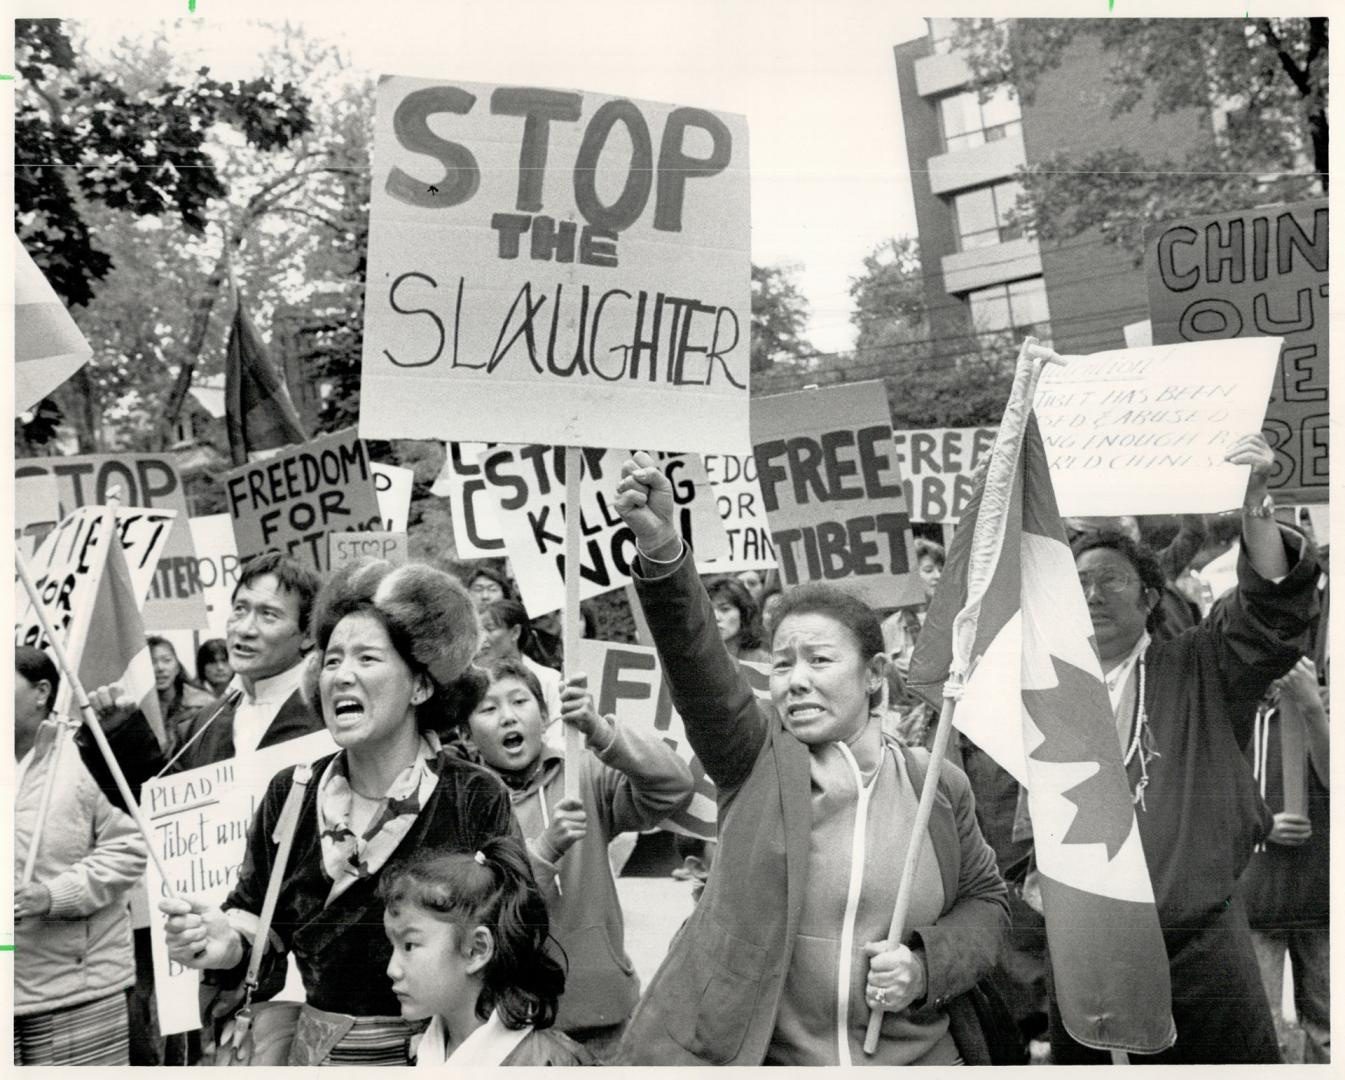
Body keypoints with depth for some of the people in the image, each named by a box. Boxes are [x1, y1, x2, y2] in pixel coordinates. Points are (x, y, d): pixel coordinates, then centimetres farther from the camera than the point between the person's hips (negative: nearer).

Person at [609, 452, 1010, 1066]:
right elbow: (694, 653, -23)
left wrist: (927, 965, -8)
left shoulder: (937, 787, -1)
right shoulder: (756, 758, -7)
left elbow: (984, 899, 11)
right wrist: (660, 548, -39)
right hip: (756, 1055, -1)